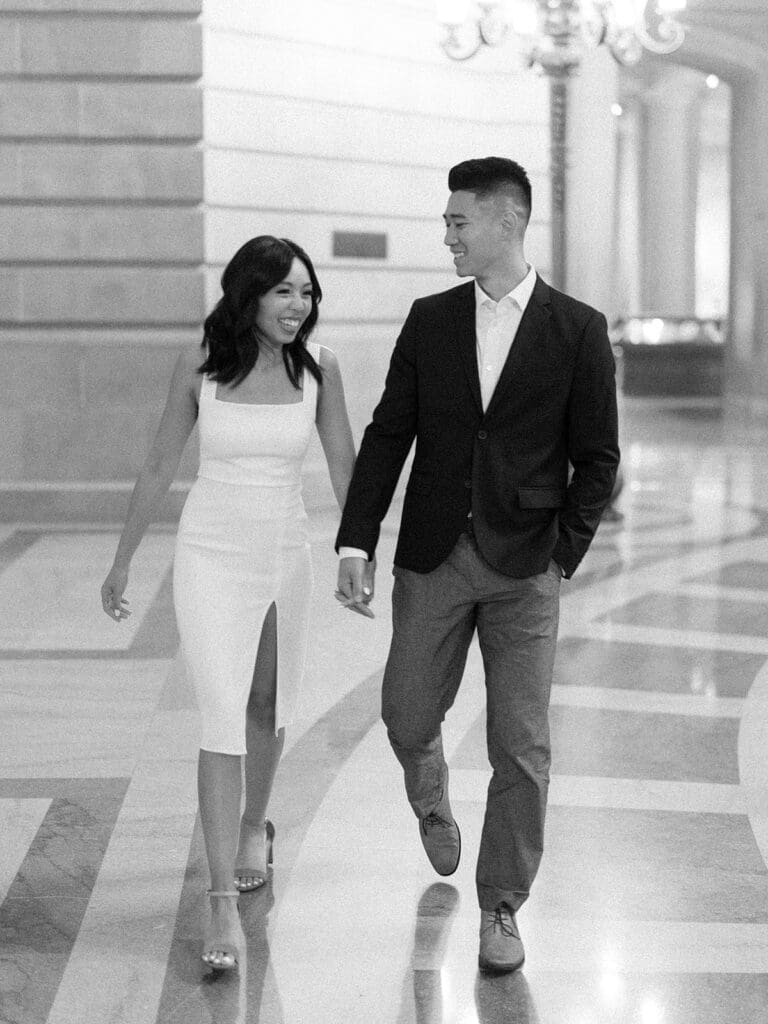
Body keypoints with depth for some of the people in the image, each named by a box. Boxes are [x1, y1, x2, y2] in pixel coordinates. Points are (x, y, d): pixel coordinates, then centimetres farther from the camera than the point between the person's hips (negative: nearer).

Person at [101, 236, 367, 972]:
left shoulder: (318, 368, -5)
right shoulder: (198, 365, -8)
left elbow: (343, 468, 1)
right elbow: (160, 466, 1)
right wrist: (122, 563, 6)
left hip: (284, 555, 3)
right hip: (210, 557, -3)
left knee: (267, 707, 20)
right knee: (223, 720, -12)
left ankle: (254, 825, 48)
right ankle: (224, 904, -11)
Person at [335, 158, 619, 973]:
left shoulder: (577, 330, -2)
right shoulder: (429, 321, 5)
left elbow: (596, 457, 1)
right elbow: (388, 433, 3)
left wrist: (564, 553, -7)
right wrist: (356, 540, -5)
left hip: (525, 567, -2)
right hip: (433, 558, 2)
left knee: (521, 747, -1)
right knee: (406, 717, 9)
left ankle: (501, 907, 15)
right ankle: (431, 801, 45)